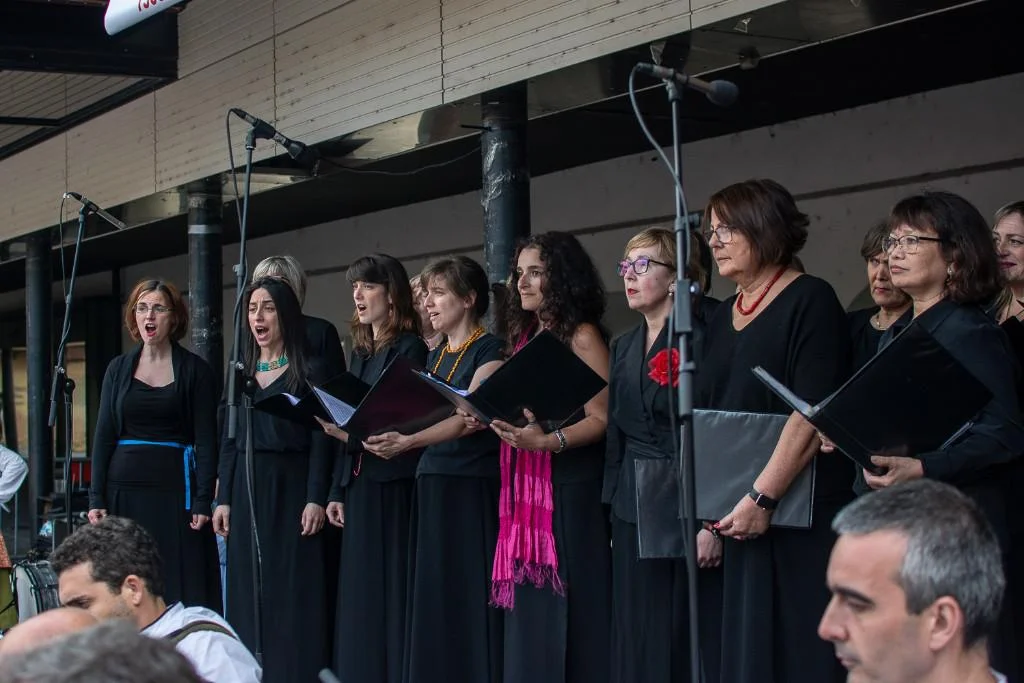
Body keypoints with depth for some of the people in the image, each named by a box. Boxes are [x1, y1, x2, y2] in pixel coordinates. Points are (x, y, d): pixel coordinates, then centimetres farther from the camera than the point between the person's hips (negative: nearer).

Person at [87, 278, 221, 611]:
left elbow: (206, 440, -2)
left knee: (180, 590, -5)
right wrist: (96, 498, 2)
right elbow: (103, 435, 9)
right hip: (124, 490, 3)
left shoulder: (194, 370, 1)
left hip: (175, 490, -3)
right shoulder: (118, 368, 10)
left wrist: (203, 501, -10)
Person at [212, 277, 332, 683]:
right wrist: (223, 499, 6)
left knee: (294, 593, -4)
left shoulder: (309, 372, -1)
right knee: (248, 595, 5)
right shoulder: (240, 372, 13)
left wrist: (316, 499, -15)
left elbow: (320, 441, -7)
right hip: (247, 490, 5)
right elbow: (229, 442, 14)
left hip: (291, 488, -5)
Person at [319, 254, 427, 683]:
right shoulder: (360, 351, 17)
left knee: (390, 588, -5)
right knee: (358, 590, 8)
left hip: (393, 486, -7)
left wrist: (354, 434, -22)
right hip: (358, 486, 7)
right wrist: (337, 492, 13)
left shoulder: (409, 348, -6)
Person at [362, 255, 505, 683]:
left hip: (473, 488, -7)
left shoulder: (489, 350, -6)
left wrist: (406, 443, -32)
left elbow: (466, 419, -18)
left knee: (469, 595, -7)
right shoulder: (435, 356, 18)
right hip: (432, 483, 7)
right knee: (431, 598, 4)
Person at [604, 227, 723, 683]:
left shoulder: (700, 338, -8)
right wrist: (612, 513, 14)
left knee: (691, 643, -3)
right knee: (639, 646, 8)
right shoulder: (624, 347, 14)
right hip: (633, 516, 7)